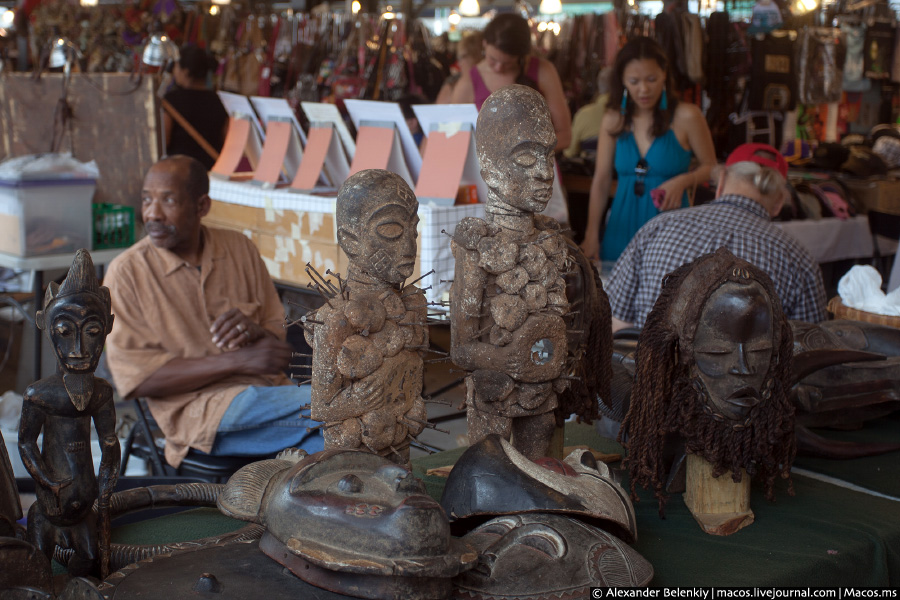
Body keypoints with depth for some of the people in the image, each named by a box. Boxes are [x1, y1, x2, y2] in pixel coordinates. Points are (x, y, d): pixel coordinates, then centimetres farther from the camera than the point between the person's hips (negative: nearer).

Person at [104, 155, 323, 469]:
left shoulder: (239, 248, 10)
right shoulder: (127, 272, -1)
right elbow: (135, 378, -9)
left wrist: (258, 333, -12)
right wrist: (239, 360, -16)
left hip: (268, 390, 5)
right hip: (198, 412, -4)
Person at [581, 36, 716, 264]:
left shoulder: (686, 117, -5)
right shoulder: (613, 120, 4)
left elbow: (710, 167, 5)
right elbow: (601, 181, 7)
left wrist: (683, 181, -16)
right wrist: (591, 236, 3)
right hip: (622, 228, 3)